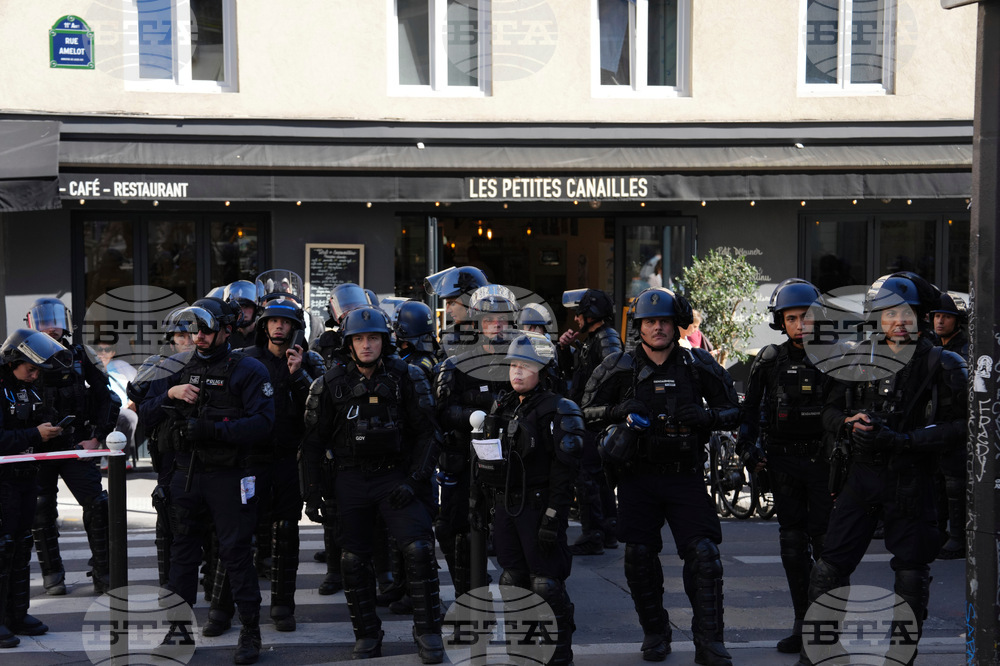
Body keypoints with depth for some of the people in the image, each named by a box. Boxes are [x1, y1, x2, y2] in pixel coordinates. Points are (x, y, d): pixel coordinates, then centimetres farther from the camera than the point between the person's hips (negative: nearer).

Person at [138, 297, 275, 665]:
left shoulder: (248, 369, -7)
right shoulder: (182, 366, 9)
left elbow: (262, 424, -17)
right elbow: (145, 414, 10)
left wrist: (212, 430, -24)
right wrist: (169, 394, -10)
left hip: (228, 476, -5)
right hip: (186, 475, 5)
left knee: (236, 552, -2)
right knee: (182, 550, 12)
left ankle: (251, 631, 8)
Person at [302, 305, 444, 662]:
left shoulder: (407, 377, -3)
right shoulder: (331, 384, 1)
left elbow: (426, 432, 0)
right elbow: (314, 439, 8)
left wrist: (415, 481, -8)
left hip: (396, 475, -2)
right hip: (351, 480, 2)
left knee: (419, 548, -16)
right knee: (353, 558, 4)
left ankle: (428, 632, -5)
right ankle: (367, 634, 18)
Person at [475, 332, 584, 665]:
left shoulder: (557, 410, -10)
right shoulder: (503, 406, 12)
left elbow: (564, 471, -14)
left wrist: (553, 517, -19)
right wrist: (494, 506, 16)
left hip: (538, 506, -7)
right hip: (505, 506, 7)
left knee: (547, 584, -5)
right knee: (512, 581, 13)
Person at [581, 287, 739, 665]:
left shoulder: (698, 365, 2)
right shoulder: (619, 368, 2)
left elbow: (732, 412, 7)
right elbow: (588, 410, 7)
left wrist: (705, 416, -14)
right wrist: (619, 410, -13)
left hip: (686, 476, -1)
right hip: (637, 478, 1)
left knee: (704, 554, -10)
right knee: (639, 556, 2)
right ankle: (654, 634, 20)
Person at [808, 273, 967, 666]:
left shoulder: (942, 366, -3)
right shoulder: (858, 360, 8)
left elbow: (960, 427, -10)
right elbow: (830, 412, 14)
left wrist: (901, 440, -19)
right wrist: (849, 425, -9)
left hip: (911, 482, -3)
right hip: (862, 474, 3)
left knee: (911, 575, 6)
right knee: (830, 567, 1)